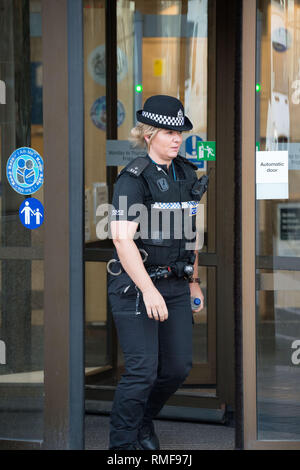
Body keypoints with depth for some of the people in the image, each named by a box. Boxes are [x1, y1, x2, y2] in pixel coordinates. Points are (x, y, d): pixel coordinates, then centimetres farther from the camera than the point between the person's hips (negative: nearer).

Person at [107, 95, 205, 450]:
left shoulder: (186, 175, 10)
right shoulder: (134, 178, -13)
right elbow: (122, 238, -20)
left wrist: (193, 281, 19)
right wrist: (148, 291, -25)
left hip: (175, 285, 7)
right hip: (135, 286, -7)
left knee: (178, 367, 8)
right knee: (142, 370, -9)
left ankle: (143, 421, 32)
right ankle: (122, 443, 5)